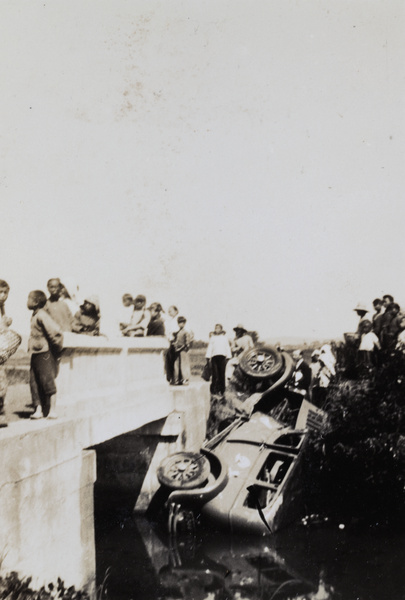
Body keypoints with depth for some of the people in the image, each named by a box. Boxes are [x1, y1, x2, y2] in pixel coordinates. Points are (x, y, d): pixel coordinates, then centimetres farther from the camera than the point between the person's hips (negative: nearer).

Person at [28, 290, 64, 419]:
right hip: (35, 354, 9)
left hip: (45, 354, -9)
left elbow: (56, 332, -21)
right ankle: (38, 410, 11)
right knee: (34, 383, 7)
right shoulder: (34, 315, 14)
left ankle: (52, 410, 4)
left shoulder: (42, 315, -15)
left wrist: (57, 349, -10)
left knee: (48, 382, -3)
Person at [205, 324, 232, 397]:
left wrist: (228, 357, 6)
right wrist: (208, 356, 2)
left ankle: (221, 391, 0)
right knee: (214, 374, -6)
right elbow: (209, 347, 13)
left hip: (222, 356, 0)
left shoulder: (224, 337, 18)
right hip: (214, 356, 0)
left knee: (222, 374, -4)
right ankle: (214, 390, -4)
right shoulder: (212, 337, 18)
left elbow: (227, 347, 16)